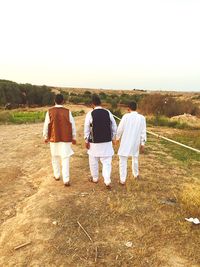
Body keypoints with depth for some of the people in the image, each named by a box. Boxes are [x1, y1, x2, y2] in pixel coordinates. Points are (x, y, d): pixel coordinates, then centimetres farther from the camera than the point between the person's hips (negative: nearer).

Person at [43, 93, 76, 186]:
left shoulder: (50, 112, -5)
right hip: (65, 139, -1)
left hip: (54, 139, 1)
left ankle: (57, 175, 32)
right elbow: (72, 125, -2)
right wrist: (73, 137, 8)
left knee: (55, 158, 19)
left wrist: (46, 137, 13)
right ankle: (66, 180, -3)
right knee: (65, 159, 1)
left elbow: (46, 125, 0)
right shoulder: (67, 112, -7)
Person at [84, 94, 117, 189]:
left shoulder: (90, 114, -9)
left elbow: (86, 129, -6)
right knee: (106, 162, 7)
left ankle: (95, 178, 32)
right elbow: (114, 127, 4)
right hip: (107, 142, 2)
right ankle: (107, 181, -1)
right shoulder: (108, 113, -2)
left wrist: (86, 140, 3)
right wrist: (112, 138, 14)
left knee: (93, 161, 16)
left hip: (94, 142, -2)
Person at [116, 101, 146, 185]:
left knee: (123, 160, 5)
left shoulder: (126, 116, -13)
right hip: (136, 142, 4)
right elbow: (143, 132, -3)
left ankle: (122, 180, 5)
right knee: (135, 158, 24)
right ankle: (136, 174, 42)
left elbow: (120, 129, -8)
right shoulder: (142, 118, -5)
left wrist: (117, 138, 9)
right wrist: (142, 144, 4)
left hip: (125, 142, -3)